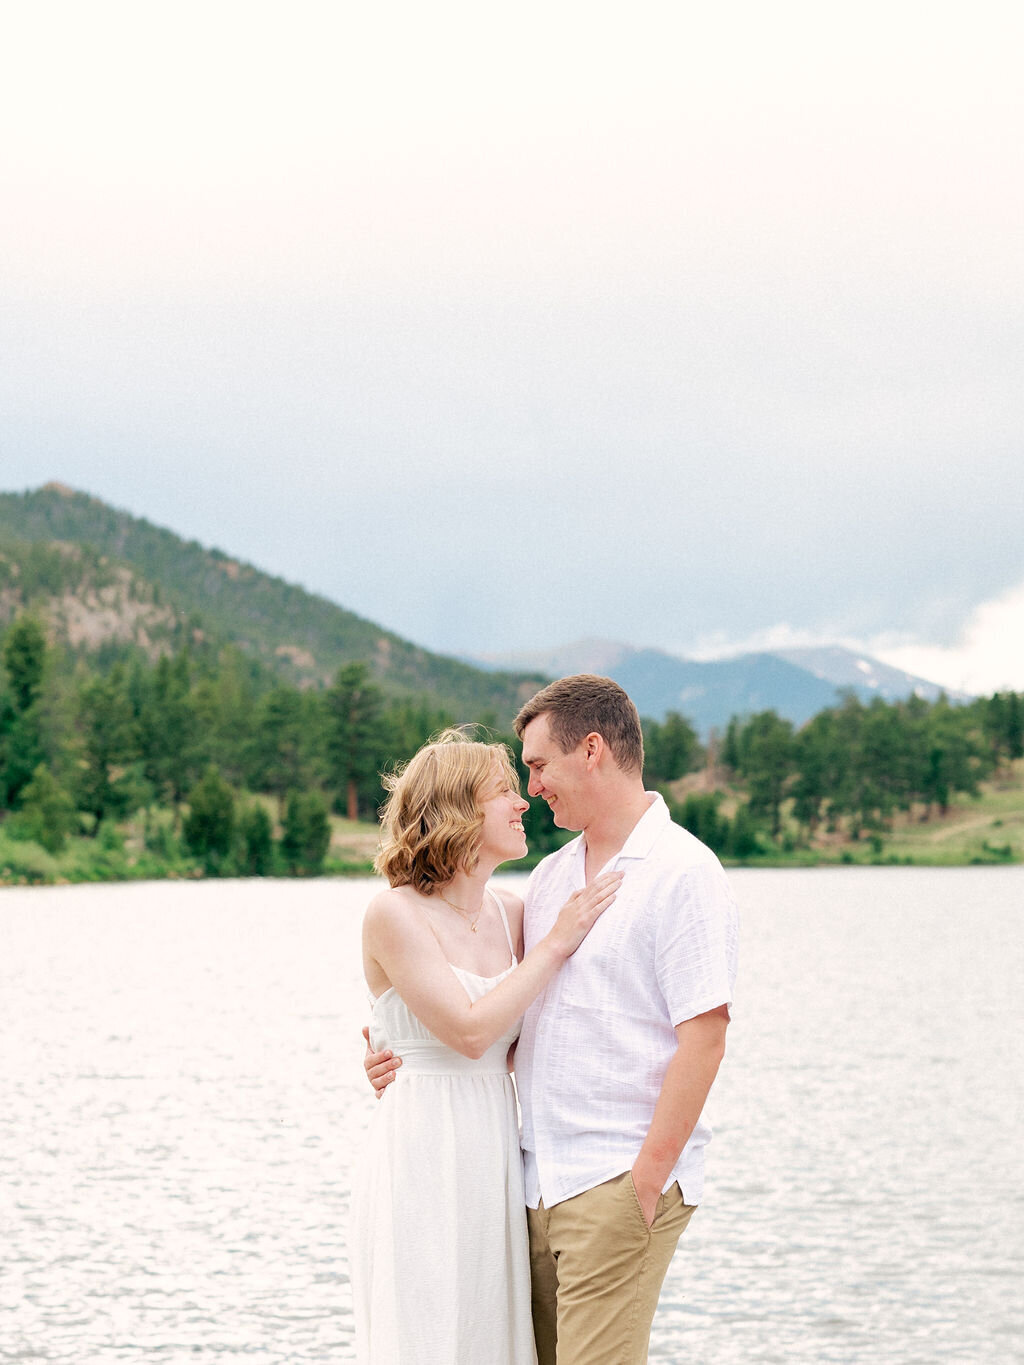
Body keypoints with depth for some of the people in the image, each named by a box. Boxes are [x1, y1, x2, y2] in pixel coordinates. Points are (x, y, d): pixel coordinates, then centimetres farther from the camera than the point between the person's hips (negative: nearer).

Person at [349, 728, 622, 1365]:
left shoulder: (513, 914, 10)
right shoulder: (394, 915, -9)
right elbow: (469, 1031, -16)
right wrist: (557, 943, -11)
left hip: (497, 1161, 6)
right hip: (422, 1161, -6)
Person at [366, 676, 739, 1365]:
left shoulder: (684, 873, -8)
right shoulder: (550, 877, 17)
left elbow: (703, 1039, -14)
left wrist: (645, 1181, -17)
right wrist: (411, 1057, 9)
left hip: (622, 1180, -7)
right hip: (538, 1179, 7)